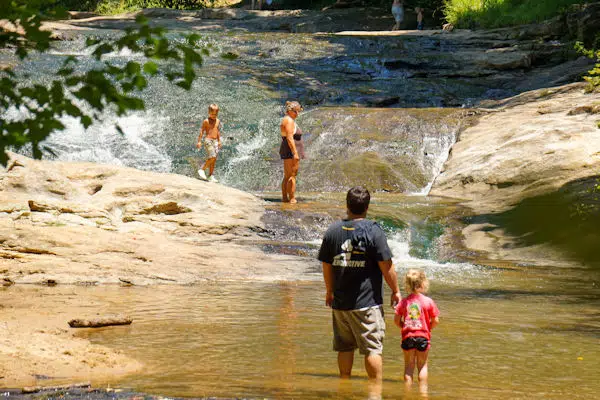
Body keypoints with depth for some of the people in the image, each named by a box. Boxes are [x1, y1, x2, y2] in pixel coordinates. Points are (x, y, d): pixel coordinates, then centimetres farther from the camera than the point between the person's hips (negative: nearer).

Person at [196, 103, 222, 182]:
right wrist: (199, 141, -9)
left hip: (215, 141, 6)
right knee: (212, 157, -18)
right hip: (208, 140, -6)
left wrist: (219, 141, 23)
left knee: (214, 159, 4)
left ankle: (211, 176, 9)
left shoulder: (218, 121, 11)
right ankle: (202, 169, -3)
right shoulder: (206, 121, -6)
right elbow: (202, 131, -5)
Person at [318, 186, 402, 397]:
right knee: (373, 348, 1)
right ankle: (376, 389, 3)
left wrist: (329, 291, 25)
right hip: (367, 303, -5)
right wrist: (395, 290, 3)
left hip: (340, 302, 5)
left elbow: (326, 266, 11)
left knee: (344, 347, 15)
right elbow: (387, 266, -10)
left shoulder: (332, 231, 3)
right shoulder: (373, 231, -10)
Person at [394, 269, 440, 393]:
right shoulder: (428, 301, -6)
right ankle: (423, 390, 12)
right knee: (422, 365, 12)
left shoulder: (403, 302, -2)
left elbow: (396, 320, -3)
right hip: (423, 336, -1)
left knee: (409, 366, 11)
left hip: (407, 336, 1)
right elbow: (436, 321, -5)